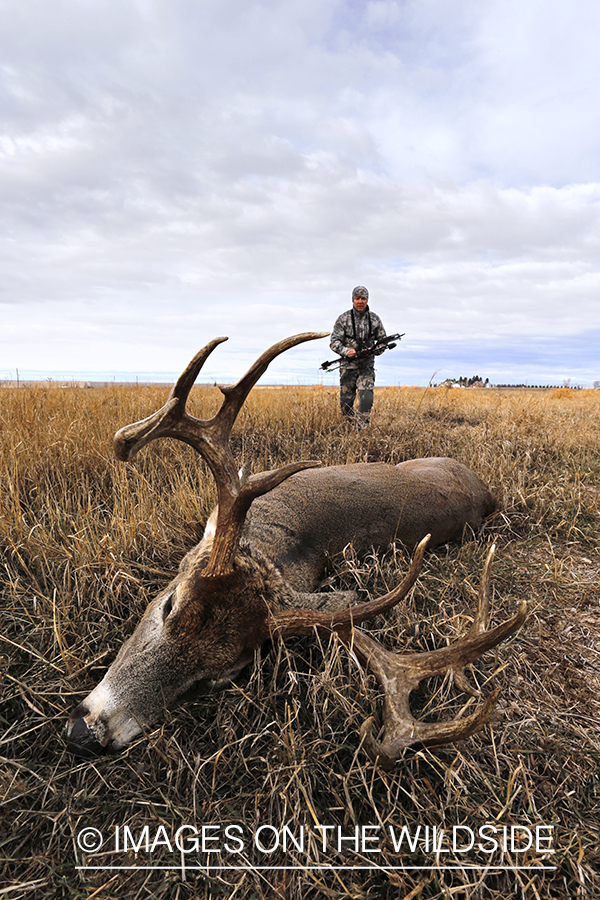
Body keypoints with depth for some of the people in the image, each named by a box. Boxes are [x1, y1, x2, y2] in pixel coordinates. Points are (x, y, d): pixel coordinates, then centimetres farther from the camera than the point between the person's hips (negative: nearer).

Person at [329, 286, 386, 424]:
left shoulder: (375, 319, 5)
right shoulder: (343, 319, -2)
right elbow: (334, 342, -6)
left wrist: (375, 350, -10)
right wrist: (346, 351, -26)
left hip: (367, 367, 1)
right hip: (348, 366, 0)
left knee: (366, 399, -16)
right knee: (346, 402, 5)